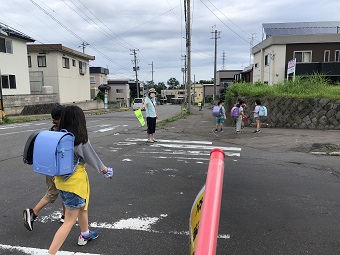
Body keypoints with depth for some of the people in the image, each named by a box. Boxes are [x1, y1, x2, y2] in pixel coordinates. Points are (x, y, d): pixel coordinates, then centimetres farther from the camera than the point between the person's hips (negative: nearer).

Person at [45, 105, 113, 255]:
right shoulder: (81, 140, -19)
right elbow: (92, 158, -8)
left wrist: (56, 176, 21)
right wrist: (105, 170, 10)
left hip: (61, 180, 8)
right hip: (76, 182, -8)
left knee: (82, 207, 29)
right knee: (69, 221, 4)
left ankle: (85, 234, 50)